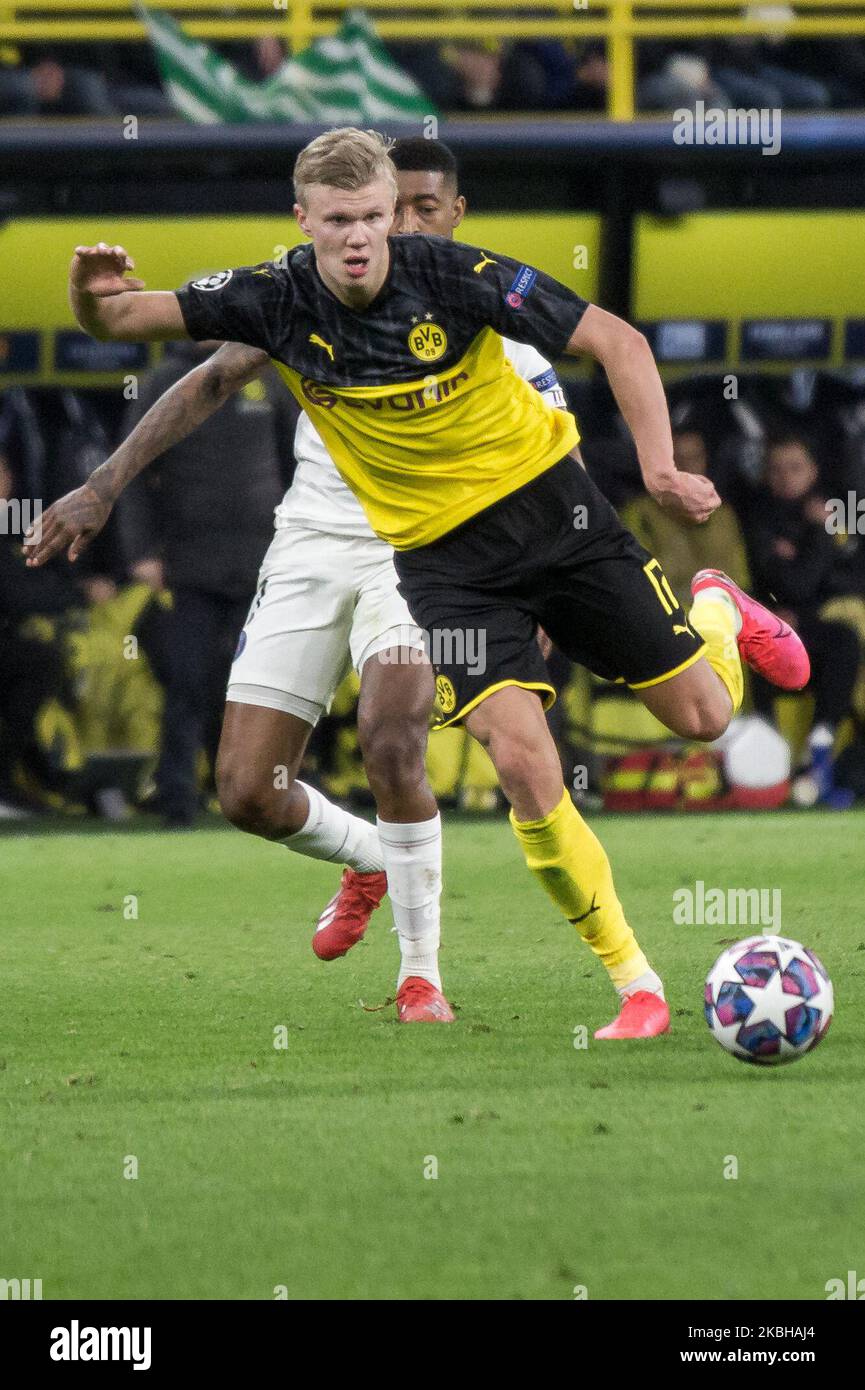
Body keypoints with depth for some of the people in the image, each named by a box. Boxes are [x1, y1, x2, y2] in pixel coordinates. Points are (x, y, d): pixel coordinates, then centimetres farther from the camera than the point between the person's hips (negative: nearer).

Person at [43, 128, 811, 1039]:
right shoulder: (279, 303, -13)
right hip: (440, 556, 1)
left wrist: (659, 468, -24)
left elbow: (617, 342, -13)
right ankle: (634, 982, -4)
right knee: (521, 760, -19)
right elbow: (123, 321, -11)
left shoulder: (452, 276, -19)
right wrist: (95, 297, -35)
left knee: (700, 717, 4)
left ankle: (716, 614, 43)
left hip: (546, 502, -1)